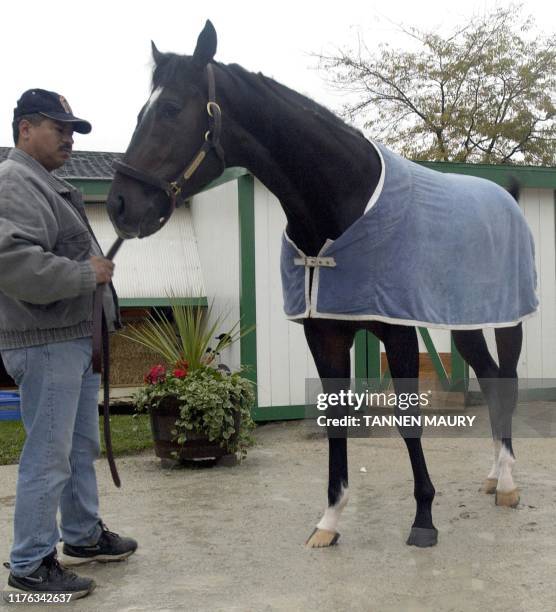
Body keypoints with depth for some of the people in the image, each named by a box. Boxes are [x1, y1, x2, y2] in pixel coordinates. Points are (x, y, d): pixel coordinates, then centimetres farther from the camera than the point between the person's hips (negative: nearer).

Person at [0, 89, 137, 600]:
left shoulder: (47, 184, 19)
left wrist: (95, 267, 13)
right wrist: (87, 273, -20)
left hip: (78, 340, 11)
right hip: (47, 346, -11)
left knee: (83, 448, 19)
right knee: (49, 458, -3)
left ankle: (83, 536, 34)